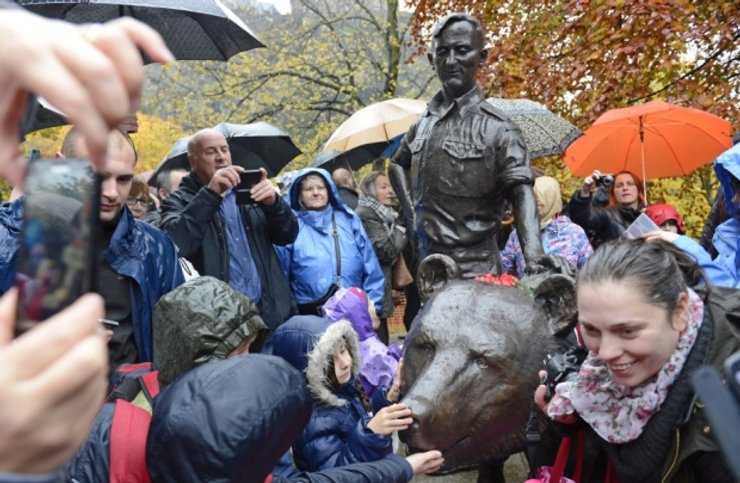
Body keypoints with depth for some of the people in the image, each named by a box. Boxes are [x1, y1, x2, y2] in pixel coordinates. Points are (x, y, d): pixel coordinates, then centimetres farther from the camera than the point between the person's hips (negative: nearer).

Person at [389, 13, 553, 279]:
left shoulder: (497, 128, -9)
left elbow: (521, 192, -18)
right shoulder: (423, 122, 8)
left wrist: (533, 251, -35)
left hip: (473, 270, -5)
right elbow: (398, 164, 25)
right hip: (428, 265, 5)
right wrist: (410, 210, 10)